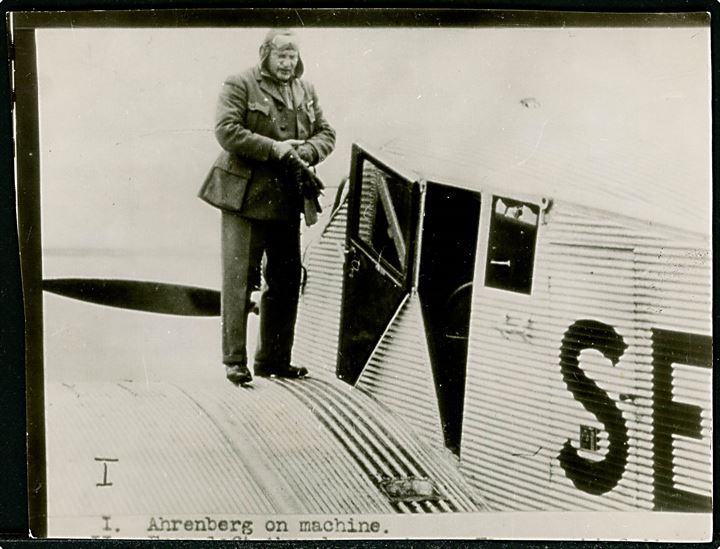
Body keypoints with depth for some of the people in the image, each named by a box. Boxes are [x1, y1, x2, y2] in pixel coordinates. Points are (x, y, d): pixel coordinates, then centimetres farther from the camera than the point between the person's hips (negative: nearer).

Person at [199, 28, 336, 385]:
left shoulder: (306, 91, 15)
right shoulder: (240, 85, -3)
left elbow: (326, 133, 15)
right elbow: (226, 131, -14)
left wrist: (306, 151, -7)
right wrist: (273, 148, -18)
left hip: (286, 200, 6)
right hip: (246, 196, -6)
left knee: (286, 281, 10)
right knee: (239, 280, -4)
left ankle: (274, 359, 22)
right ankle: (234, 361, 4)